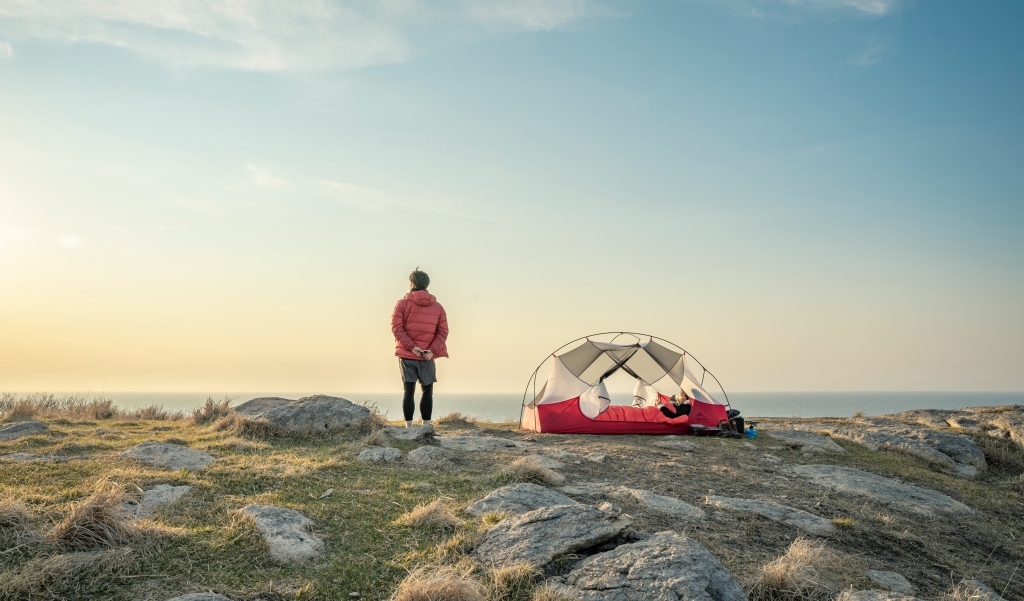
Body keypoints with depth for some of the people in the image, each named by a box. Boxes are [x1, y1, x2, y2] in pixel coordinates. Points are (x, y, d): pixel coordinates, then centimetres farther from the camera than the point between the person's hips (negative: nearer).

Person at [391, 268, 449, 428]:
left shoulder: (402, 304, 0)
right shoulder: (438, 307, 7)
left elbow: (396, 328, -10)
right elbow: (443, 332, -1)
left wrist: (411, 347, -13)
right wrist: (432, 350, -9)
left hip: (406, 355, 0)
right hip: (427, 357, 1)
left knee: (409, 391, 5)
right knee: (427, 391, 10)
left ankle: (409, 427, 2)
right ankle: (426, 427, 6)